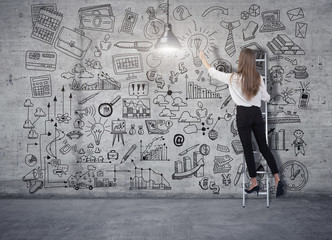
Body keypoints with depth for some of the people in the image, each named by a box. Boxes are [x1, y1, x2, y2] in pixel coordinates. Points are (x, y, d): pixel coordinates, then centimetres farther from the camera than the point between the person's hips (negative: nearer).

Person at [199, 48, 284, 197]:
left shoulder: (234, 78, -8)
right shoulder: (258, 78, -1)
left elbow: (213, 73, 4)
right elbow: (266, 98, 7)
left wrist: (203, 58, 17)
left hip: (243, 114, -3)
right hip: (256, 114, 3)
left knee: (248, 149, 5)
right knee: (263, 147, 11)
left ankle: (254, 183, 12)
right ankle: (278, 180, 9)